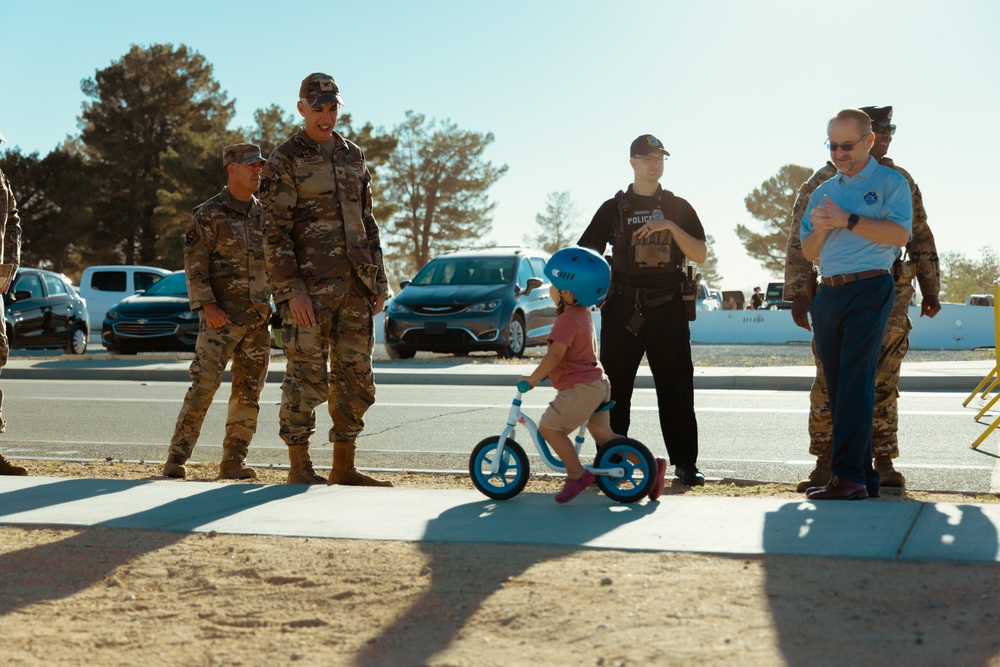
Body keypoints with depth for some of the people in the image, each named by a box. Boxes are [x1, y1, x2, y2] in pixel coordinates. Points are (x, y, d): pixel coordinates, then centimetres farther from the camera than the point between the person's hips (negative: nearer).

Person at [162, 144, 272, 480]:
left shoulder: (264, 214, 13)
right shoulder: (209, 214, -4)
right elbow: (194, 265, -9)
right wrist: (207, 306, -18)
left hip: (259, 318, 6)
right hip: (221, 317, -6)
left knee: (249, 392, 5)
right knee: (203, 386, -11)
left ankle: (233, 462, 13)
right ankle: (176, 458, -5)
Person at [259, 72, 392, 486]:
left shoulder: (354, 157, 16)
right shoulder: (284, 161, -3)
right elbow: (276, 233, -9)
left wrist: (378, 282, 12)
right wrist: (292, 291, -17)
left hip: (355, 287, 6)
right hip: (309, 288, -6)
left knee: (355, 379, 8)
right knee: (307, 379, -3)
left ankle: (344, 468, 18)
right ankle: (300, 469, 8)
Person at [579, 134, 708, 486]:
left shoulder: (678, 207, 12)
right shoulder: (614, 208, 9)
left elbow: (700, 255, 2)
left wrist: (671, 227, -11)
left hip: (668, 308, 0)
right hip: (622, 308, 0)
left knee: (676, 388, 0)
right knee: (615, 388, 2)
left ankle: (685, 463, 7)